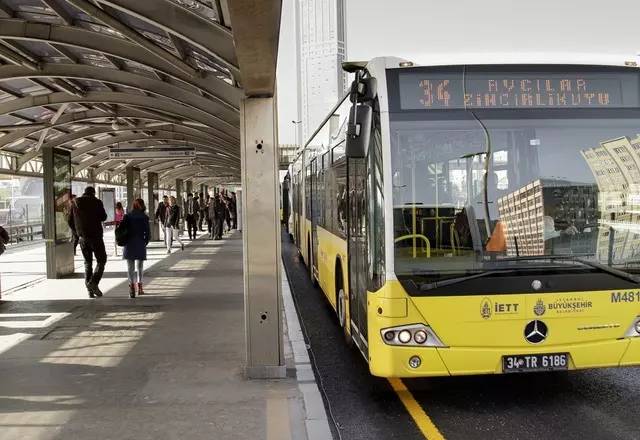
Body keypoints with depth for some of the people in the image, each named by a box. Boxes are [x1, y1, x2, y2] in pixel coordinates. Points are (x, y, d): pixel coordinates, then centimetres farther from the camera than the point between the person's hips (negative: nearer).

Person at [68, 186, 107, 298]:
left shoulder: (75, 204, 8)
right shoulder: (97, 202, -6)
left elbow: (70, 222, 10)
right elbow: (103, 217, 0)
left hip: (82, 237, 5)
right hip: (95, 236, -4)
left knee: (87, 262, 12)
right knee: (101, 260, 6)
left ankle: (90, 291, 8)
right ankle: (93, 282, -16)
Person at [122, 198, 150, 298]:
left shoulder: (127, 216, 2)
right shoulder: (144, 217, -2)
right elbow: (148, 233, -5)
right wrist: (145, 243, 9)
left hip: (129, 245, 0)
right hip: (140, 245, 0)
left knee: (130, 267, 1)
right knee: (140, 267, 15)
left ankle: (132, 285, -20)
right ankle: (139, 287, 24)